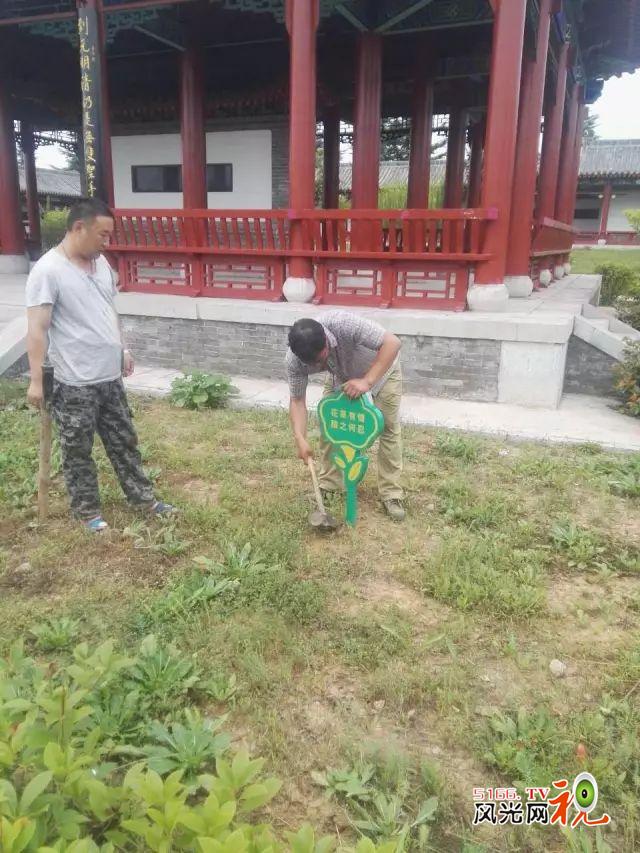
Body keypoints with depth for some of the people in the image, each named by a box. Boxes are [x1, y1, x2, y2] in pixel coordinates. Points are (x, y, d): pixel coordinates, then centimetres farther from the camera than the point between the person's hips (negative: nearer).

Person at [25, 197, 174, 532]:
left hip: (110, 376, 7)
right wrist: (36, 380, -22)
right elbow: (37, 328, -20)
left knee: (124, 440, 18)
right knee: (77, 451, 10)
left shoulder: (101, 262, 7)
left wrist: (122, 350, 22)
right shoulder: (47, 270, -17)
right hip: (73, 383, -7)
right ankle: (87, 510, 26)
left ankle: (142, 496, 32)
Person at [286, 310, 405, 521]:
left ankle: (392, 493, 3)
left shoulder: (342, 323, -44)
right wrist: (300, 438, -34)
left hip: (382, 368, -3)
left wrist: (367, 381, -47)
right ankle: (327, 484, 14)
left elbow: (393, 343, -42)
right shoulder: (294, 359, -30)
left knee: (389, 427, -7)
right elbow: (297, 400, -21)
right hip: (342, 374, 3)